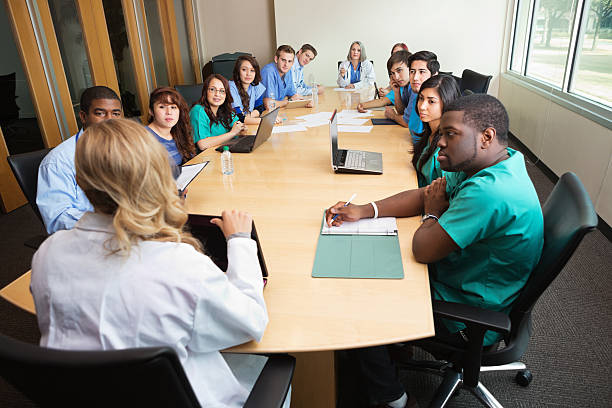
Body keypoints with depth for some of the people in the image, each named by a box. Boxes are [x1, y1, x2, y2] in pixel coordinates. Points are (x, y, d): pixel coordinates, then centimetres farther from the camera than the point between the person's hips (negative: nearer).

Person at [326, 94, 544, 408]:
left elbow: (422, 250, -31)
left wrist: (433, 213, -9)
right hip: (461, 281, 9)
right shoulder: (484, 167, -3)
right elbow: (425, 195, 3)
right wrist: (364, 211, -8)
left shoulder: (489, 193, -35)